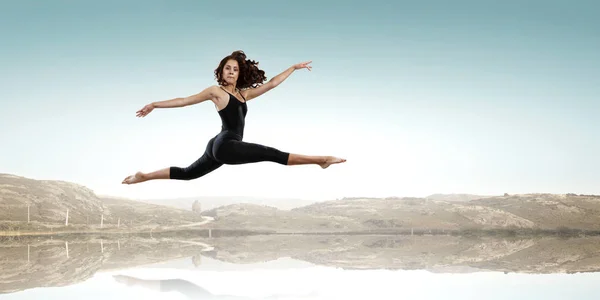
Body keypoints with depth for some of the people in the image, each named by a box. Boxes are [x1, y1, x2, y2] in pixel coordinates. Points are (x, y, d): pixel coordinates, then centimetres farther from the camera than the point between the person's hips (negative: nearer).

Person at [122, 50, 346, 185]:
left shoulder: (243, 94, 16)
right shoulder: (216, 91, -1)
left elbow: (271, 84, 16)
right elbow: (184, 101, 0)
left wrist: (294, 67, 16)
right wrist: (155, 105, -1)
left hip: (223, 148, 9)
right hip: (225, 146, -9)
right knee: (271, 154, -13)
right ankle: (321, 160, -16)